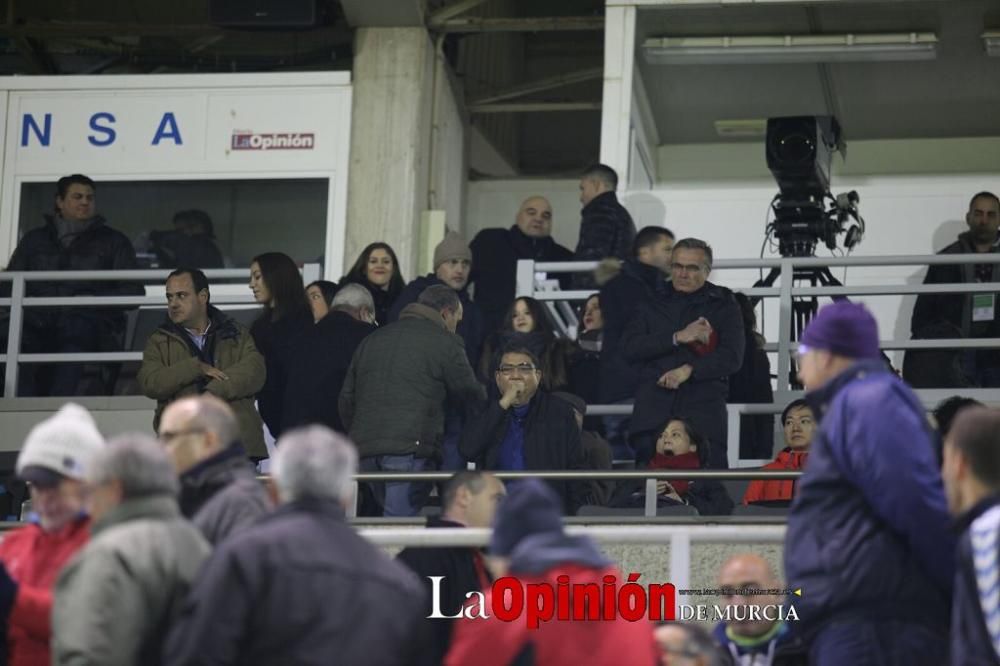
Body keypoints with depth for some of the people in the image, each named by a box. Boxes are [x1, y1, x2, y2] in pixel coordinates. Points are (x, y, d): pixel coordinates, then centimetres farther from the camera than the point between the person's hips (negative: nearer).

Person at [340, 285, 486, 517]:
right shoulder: (444, 342, 3)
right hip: (410, 446, -6)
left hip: (365, 448, 7)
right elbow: (470, 393, 9)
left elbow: (347, 399, 23)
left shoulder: (371, 340, 23)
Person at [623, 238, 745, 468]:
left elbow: (732, 357, 2)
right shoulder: (653, 304, 18)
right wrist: (677, 337, -6)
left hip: (703, 414, -2)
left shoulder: (723, 305, 13)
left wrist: (689, 370, -11)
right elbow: (629, 348, 5)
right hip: (653, 414, 2)